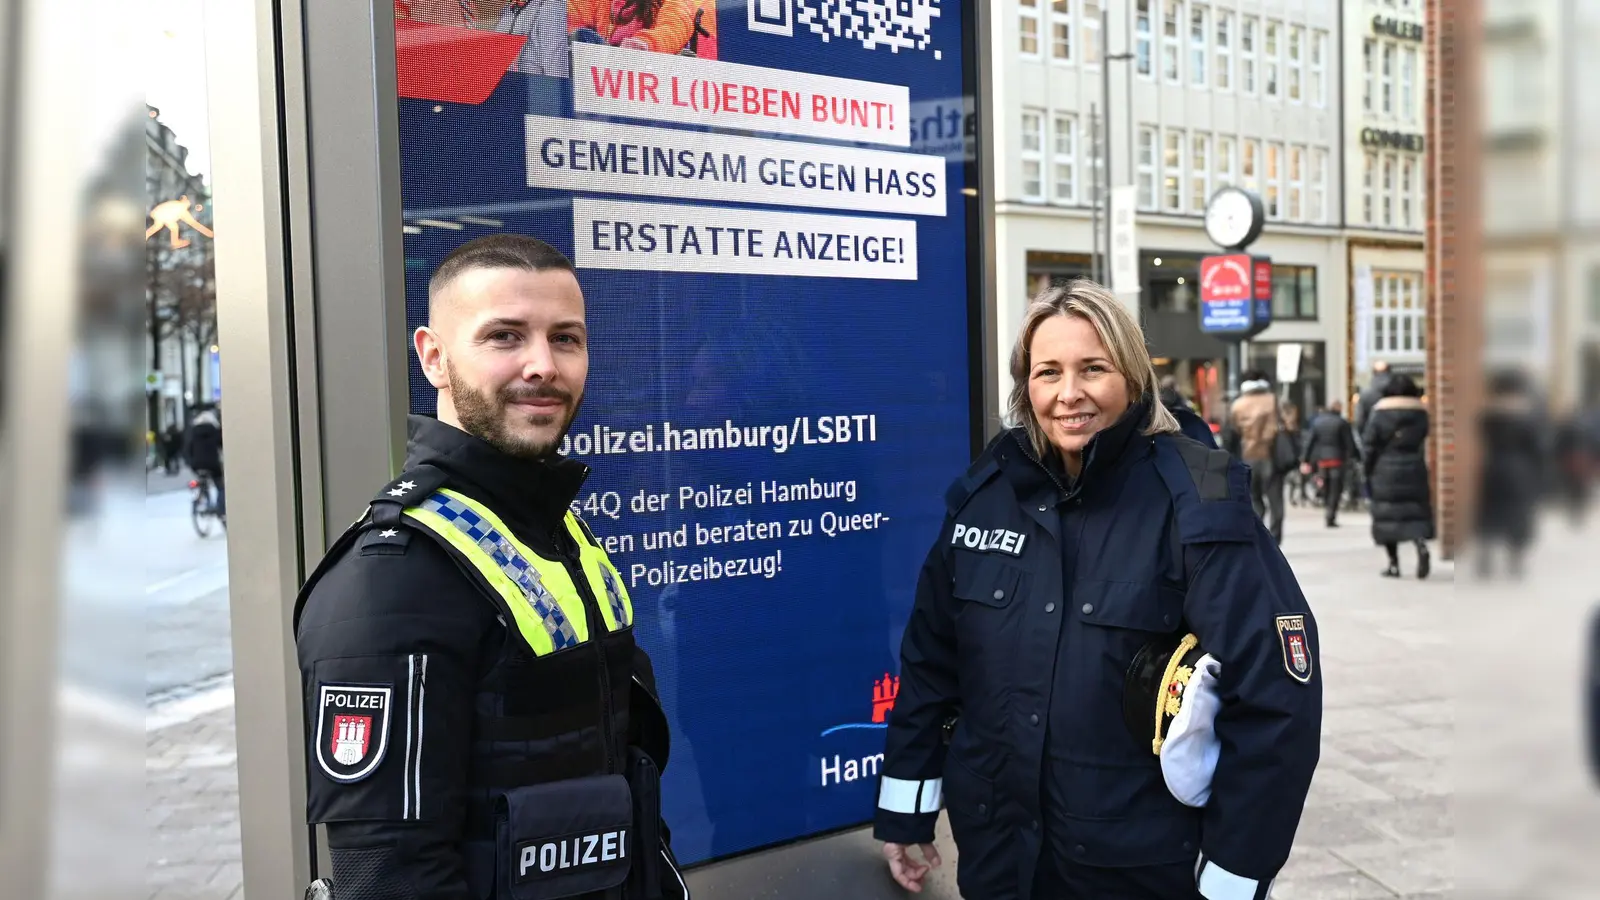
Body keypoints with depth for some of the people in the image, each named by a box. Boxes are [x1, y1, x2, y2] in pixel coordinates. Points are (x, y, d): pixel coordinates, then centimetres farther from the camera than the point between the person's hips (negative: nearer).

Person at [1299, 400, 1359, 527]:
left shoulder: (1316, 422, 6)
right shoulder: (1342, 423, -6)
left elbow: (1309, 442, 3)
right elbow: (1350, 444, -6)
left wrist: (1304, 460, 3)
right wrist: (1356, 457, 3)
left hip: (1321, 460, 4)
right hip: (1337, 459, -4)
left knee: (1325, 489, 15)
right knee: (1335, 490, -1)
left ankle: (1327, 514, 17)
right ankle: (1331, 517, -7)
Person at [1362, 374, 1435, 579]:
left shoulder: (1380, 411, -3)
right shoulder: (1421, 411, 5)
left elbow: (1369, 443, -4)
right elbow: (1423, 441, 3)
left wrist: (1368, 470, 4)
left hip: (1386, 470, -2)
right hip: (1414, 468, 2)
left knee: (1387, 515, 5)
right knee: (1416, 511, 5)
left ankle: (1394, 564, 5)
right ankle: (1421, 545, -23)